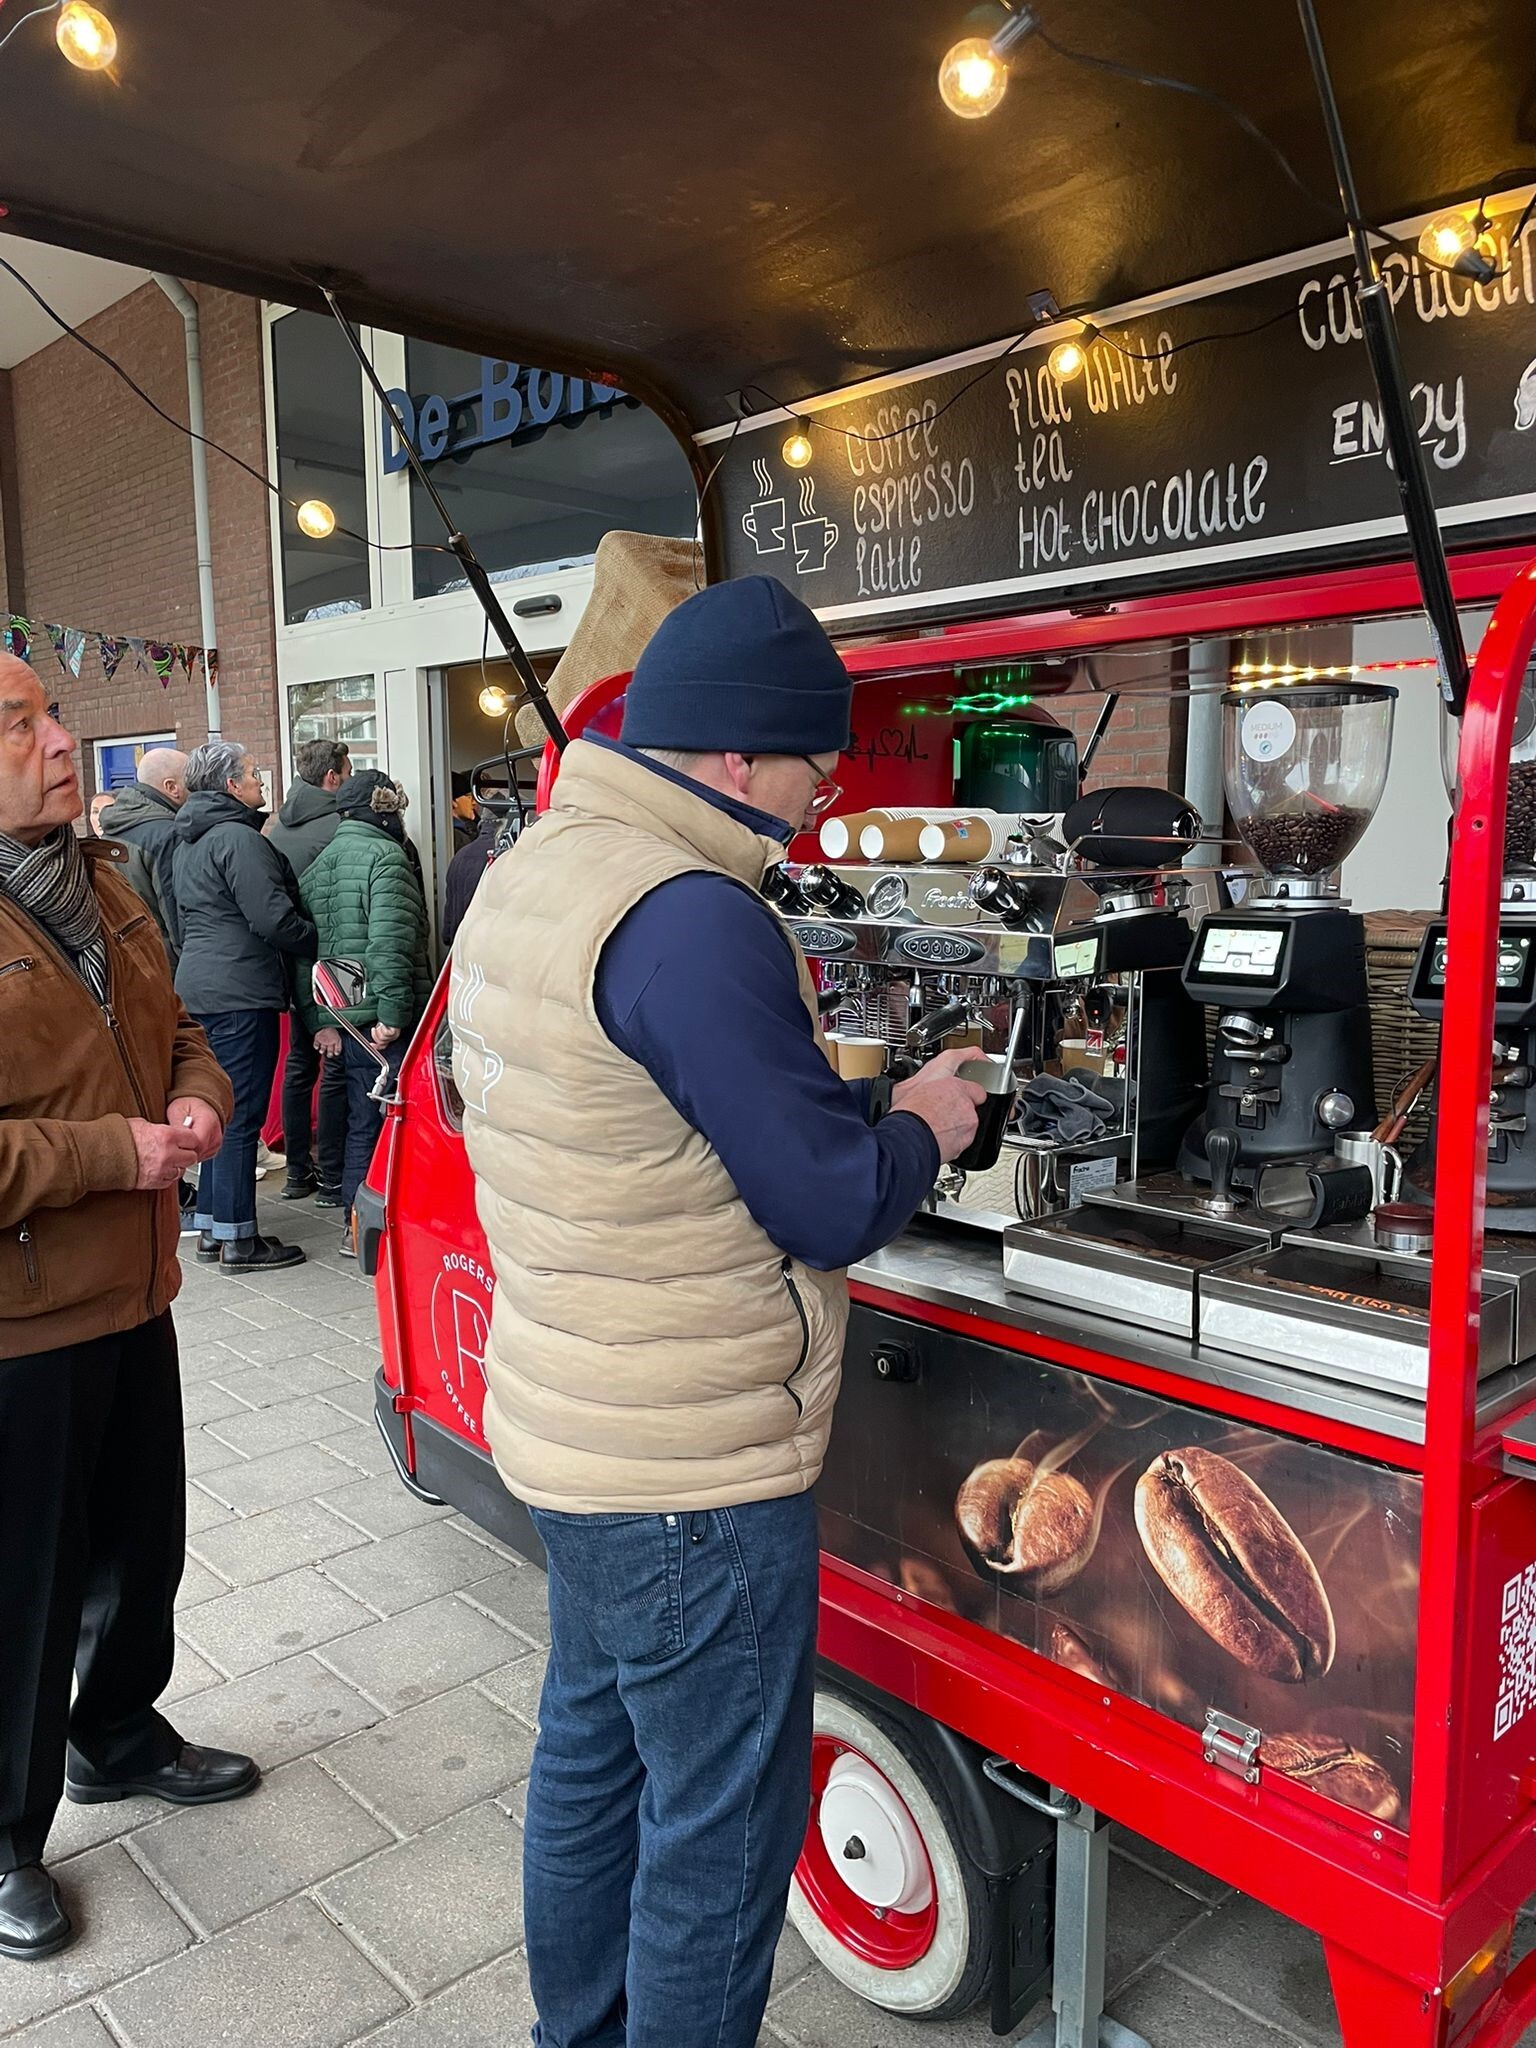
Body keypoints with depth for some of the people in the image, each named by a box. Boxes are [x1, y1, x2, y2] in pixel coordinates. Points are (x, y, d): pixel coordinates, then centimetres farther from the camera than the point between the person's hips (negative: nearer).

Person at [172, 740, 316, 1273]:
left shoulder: (190, 841, 17)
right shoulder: (237, 838, -14)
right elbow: (273, 919, -18)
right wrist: (318, 943, -4)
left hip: (199, 985, 10)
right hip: (240, 993, -10)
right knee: (241, 1115, -4)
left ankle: (211, 1228, 22)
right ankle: (237, 1240, 2)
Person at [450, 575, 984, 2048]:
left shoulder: (529, 872, 7)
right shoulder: (690, 917, -25)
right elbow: (833, 1209, -21)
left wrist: (843, 1096, 9)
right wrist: (919, 1123, -2)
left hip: (569, 1430, 10)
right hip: (695, 1479, -10)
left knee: (591, 1756, 25)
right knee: (720, 1830, 9)